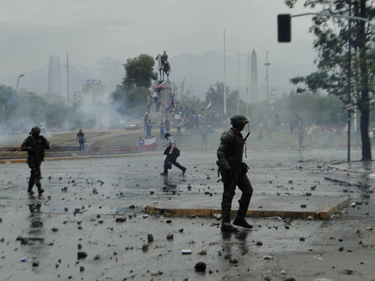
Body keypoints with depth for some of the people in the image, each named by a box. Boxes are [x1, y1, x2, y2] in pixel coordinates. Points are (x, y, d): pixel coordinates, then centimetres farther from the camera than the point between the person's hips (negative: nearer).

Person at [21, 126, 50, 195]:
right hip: (32, 158, -5)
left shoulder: (41, 139, 7)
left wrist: (44, 140, -13)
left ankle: (30, 189, 27)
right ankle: (39, 189, -24)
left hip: (39, 158, 5)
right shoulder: (29, 139, -4)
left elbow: (48, 147, 2)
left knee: (34, 174, 14)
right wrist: (29, 148, -22)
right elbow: (22, 147, -5)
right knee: (36, 173, -17)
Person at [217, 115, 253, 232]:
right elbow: (220, 152, -21)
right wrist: (226, 167, -28)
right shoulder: (228, 136, -15)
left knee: (248, 190, 7)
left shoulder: (239, 135, 15)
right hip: (230, 169, -10)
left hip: (238, 168, 10)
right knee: (228, 196, -5)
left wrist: (242, 165, 24)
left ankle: (240, 218, 14)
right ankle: (226, 223, 0)